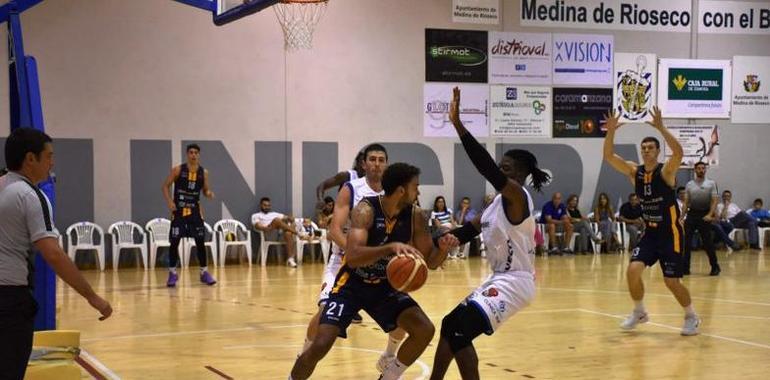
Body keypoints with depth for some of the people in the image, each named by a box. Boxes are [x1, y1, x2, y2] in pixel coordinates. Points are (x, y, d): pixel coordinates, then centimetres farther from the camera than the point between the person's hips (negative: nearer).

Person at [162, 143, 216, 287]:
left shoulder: (203, 172, 1)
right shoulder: (177, 170, -6)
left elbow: (205, 190, 11)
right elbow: (165, 186, -2)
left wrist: (209, 194, -12)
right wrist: (169, 201, -15)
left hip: (195, 210, 2)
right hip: (179, 210, -2)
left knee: (200, 241, 0)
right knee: (174, 242, -2)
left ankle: (204, 272, 9)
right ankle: (172, 273, 8)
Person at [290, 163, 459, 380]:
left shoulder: (414, 217, -10)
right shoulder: (366, 210, -26)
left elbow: (430, 262, -2)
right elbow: (352, 256, -39)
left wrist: (443, 249, -25)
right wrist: (391, 247, -52)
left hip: (385, 287, 5)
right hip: (352, 285, -5)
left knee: (425, 330, -12)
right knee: (320, 345, -18)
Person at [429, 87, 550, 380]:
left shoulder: (517, 196, -15)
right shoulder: (501, 201, 14)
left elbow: (486, 167, -29)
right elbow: (471, 229, 14)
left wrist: (458, 124, -34)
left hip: (514, 282, -10)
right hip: (500, 279, 10)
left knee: (458, 330, -18)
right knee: (452, 327, 16)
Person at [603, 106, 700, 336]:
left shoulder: (666, 171, -14)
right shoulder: (634, 172, 0)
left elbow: (679, 153, -36)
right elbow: (609, 156, -7)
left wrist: (661, 128, -41)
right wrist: (611, 131, -22)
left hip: (670, 233, -5)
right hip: (650, 232, 5)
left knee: (671, 281, -4)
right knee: (633, 271, -10)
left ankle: (692, 317, 20)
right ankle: (639, 312, 12)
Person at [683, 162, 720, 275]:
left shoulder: (711, 184, 1)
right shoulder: (689, 184, 9)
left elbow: (715, 200, -5)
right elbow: (686, 202, 11)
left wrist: (710, 214, -18)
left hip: (705, 215, -3)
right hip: (692, 214, 3)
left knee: (708, 242, -1)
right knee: (686, 241, -3)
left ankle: (715, 267, 13)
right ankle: (685, 268, 3)